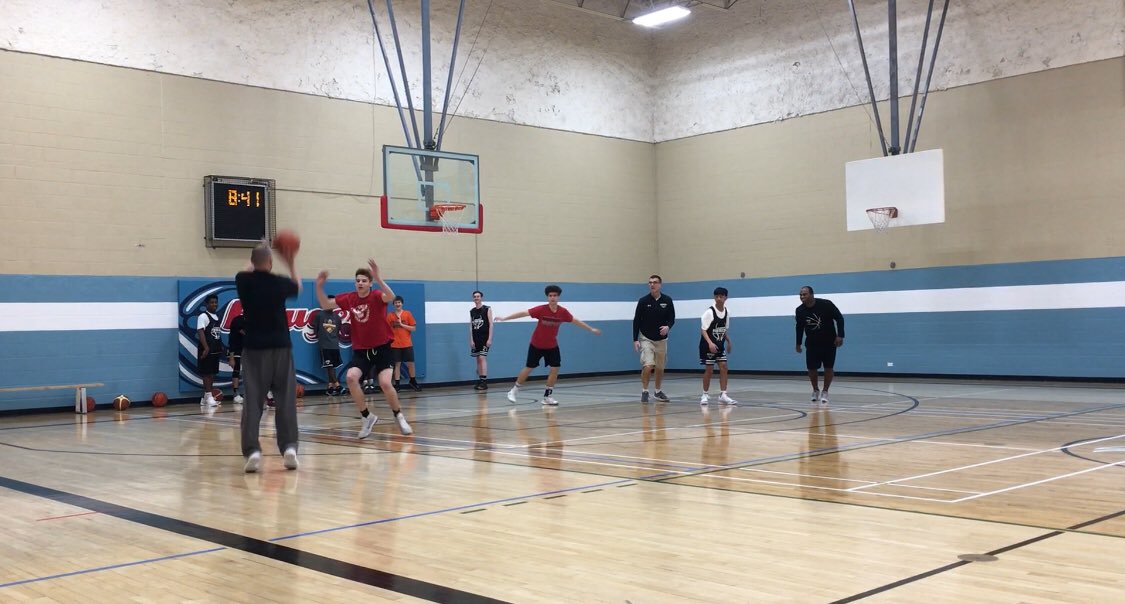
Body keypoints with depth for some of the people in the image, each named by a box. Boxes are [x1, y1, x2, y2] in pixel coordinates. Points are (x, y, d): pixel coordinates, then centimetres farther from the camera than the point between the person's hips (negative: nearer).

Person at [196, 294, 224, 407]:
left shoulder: (217, 317, 17)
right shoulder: (203, 316, -9)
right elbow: (200, 332, -18)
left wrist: (221, 347, 17)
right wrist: (206, 348, -26)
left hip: (216, 350, 8)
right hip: (207, 350, -8)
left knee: (212, 373, 9)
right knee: (206, 373, -6)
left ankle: (205, 398, 15)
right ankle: (208, 396, -7)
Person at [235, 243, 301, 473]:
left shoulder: (243, 281, -3)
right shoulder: (279, 282, -4)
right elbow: (297, 287, 21)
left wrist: (256, 263, 37)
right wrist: (291, 264, 33)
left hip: (254, 349, 0)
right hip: (280, 347, 0)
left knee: (252, 401, -1)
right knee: (286, 400, 5)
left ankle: (252, 450, -11)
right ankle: (289, 446, -2)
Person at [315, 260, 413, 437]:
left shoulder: (377, 296, -13)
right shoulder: (349, 299, -1)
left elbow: (391, 296, -36)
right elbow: (325, 305, 5)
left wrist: (378, 277, -49)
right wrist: (319, 286, -12)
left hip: (381, 348, -3)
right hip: (361, 350, 4)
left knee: (385, 383, -17)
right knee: (350, 377, -20)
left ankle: (399, 417, 12)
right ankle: (368, 417, -2)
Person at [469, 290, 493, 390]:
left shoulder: (487, 309, -3)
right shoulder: (472, 311, 11)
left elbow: (490, 324, -6)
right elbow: (471, 326, 11)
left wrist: (489, 339, -12)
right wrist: (471, 340, 3)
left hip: (485, 338, -5)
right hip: (475, 338, 5)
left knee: (482, 358, -14)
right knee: (478, 360, 8)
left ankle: (484, 381, -15)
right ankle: (481, 381, 15)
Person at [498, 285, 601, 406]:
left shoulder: (563, 312, -12)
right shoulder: (541, 309, -22)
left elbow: (575, 321, 3)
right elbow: (524, 313, -21)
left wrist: (591, 329, 10)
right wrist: (504, 318, -23)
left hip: (552, 345, 3)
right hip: (536, 345, -3)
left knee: (555, 369, -5)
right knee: (529, 368, 3)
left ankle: (547, 396, 8)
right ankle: (514, 390, 23)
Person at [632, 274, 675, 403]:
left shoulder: (667, 300, -4)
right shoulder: (643, 301, -9)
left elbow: (672, 318, 3)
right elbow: (636, 321, -5)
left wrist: (668, 326, -19)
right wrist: (635, 340, -10)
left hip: (661, 339, 3)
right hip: (646, 339, -3)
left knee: (660, 368, 12)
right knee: (648, 366, -17)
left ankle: (658, 391, 30)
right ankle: (644, 391, -1)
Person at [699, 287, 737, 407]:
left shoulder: (727, 312, 3)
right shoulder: (709, 312, -16)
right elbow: (703, 329, -19)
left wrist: (729, 342, 14)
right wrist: (710, 343, -29)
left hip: (720, 345, 5)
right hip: (708, 345, -5)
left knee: (723, 367, -3)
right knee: (709, 369, -3)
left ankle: (723, 395, 0)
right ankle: (705, 395, 10)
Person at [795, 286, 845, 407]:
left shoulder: (826, 304, -21)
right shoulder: (800, 310, -11)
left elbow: (839, 318, -13)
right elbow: (799, 327, 6)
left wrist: (840, 336, -19)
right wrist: (798, 343, 9)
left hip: (829, 342, -2)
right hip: (812, 343, 2)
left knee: (828, 368, -3)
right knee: (811, 368, 0)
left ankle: (825, 392, 13)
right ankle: (815, 390, 24)